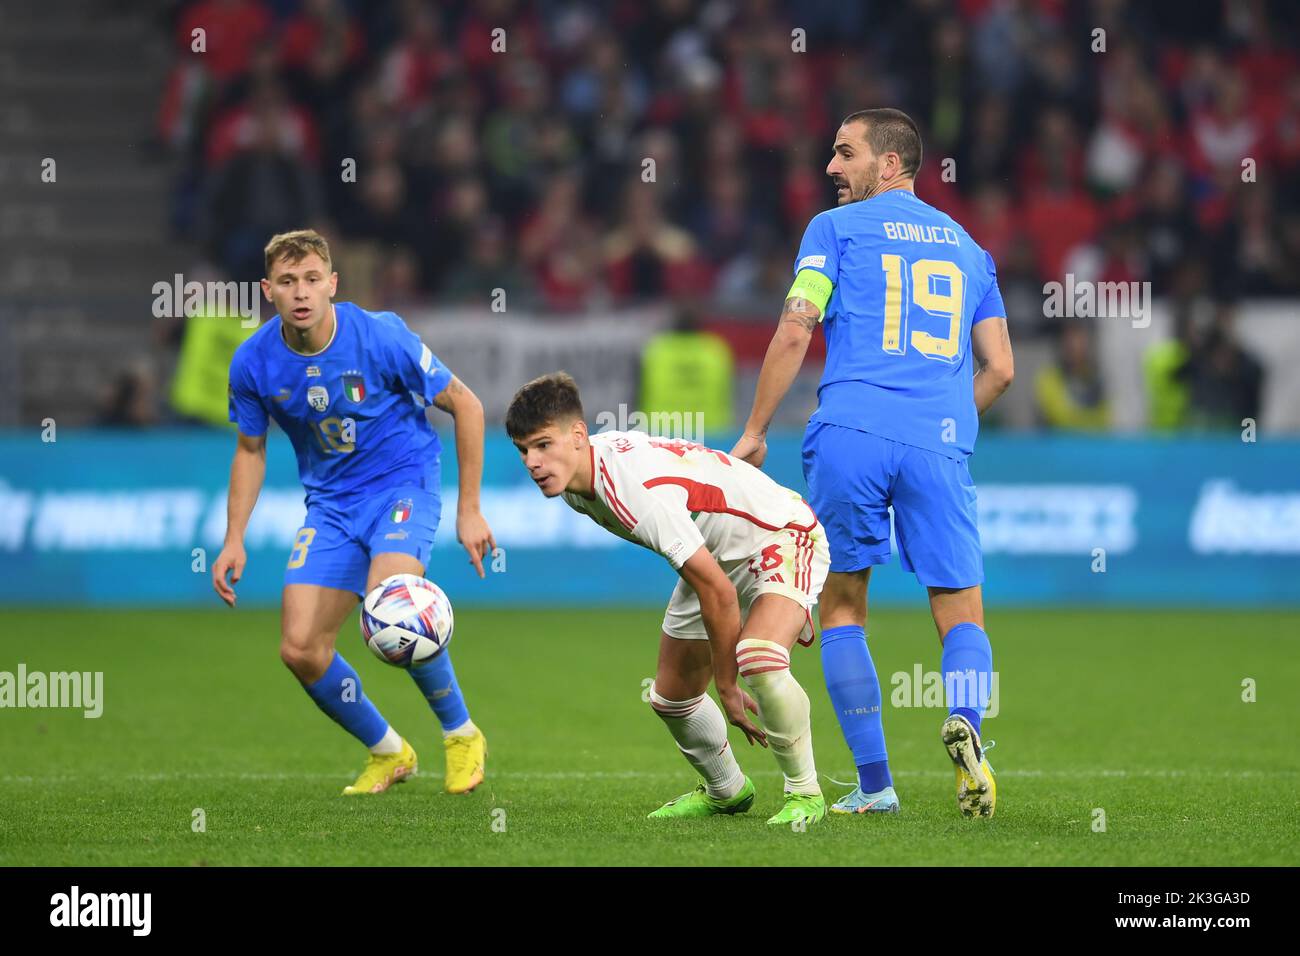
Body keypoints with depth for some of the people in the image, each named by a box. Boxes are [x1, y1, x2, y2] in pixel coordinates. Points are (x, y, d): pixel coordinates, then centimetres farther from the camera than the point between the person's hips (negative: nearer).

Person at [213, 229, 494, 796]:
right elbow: (250, 449, 10)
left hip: (403, 482, -4)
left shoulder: (381, 338, -19)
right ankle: (387, 753, 17)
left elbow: (464, 405, -7)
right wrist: (234, 541, 1)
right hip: (330, 503, 4)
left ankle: (461, 735, -9)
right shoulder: (254, 363, -9)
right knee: (300, 649, -8)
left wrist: (469, 511, -6)